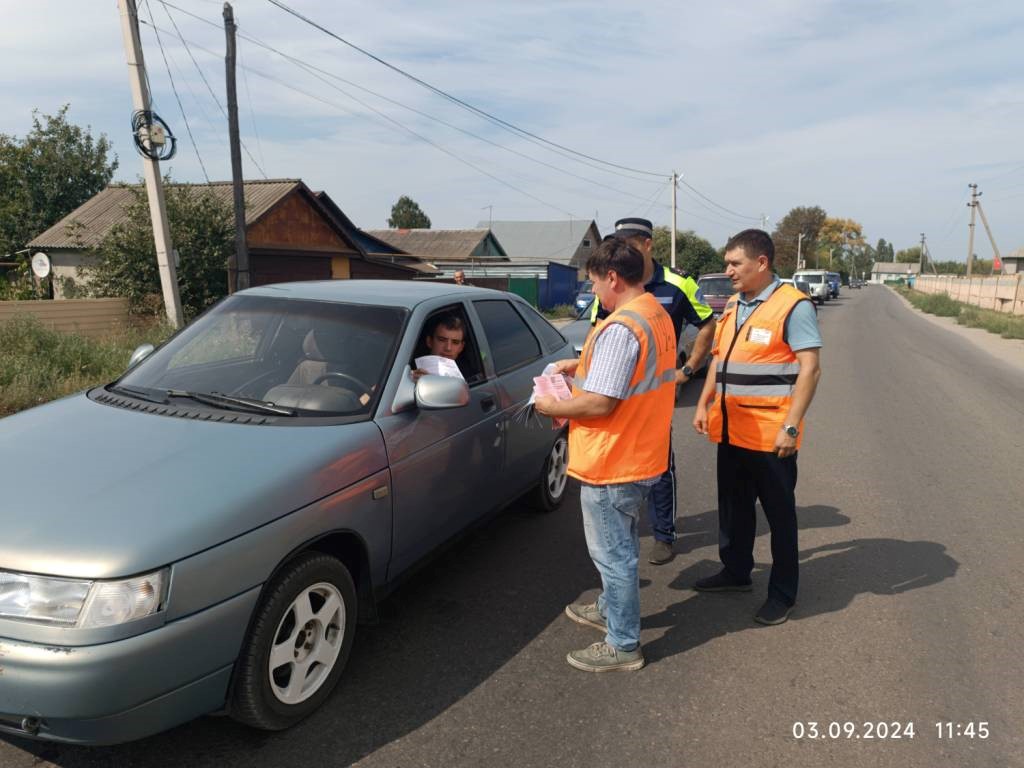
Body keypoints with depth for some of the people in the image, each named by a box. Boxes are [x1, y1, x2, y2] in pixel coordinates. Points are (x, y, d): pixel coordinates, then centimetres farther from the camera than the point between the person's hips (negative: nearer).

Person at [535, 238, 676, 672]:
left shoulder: (620, 328, -25)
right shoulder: (657, 316, 7)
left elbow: (600, 403, -27)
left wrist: (552, 407, -11)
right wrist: (581, 365, 13)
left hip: (612, 464, -10)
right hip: (643, 456, 10)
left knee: (612, 553, 4)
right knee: (620, 546, 25)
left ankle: (623, 646, 18)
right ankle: (610, 609, 44)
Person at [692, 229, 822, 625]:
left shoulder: (793, 306, -12)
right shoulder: (733, 306, 11)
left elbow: (810, 368, -16)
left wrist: (791, 426, -20)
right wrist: (704, 404, 10)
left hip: (770, 435, -7)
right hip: (730, 430, 7)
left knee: (779, 513, 7)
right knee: (733, 506, 19)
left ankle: (783, 593, 22)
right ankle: (735, 571, 38)